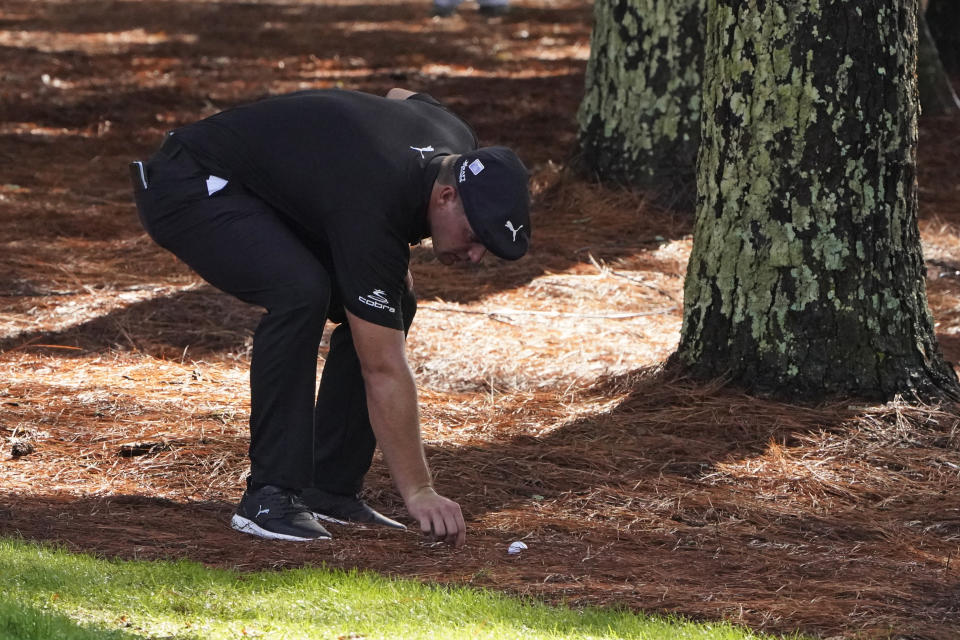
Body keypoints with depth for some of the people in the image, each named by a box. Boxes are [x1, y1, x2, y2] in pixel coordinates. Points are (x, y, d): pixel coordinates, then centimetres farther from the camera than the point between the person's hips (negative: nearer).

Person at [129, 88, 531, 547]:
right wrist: (418, 492, -32)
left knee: (393, 305, -1)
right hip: (187, 189, -10)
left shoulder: (459, 147, -11)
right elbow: (383, 371, -34)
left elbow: (400, 96, 15)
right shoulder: (370, 209, -36)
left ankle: (330, 488, 4)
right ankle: (270, 494, -25)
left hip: (267, 189, 10)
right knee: (300, 292, -34)